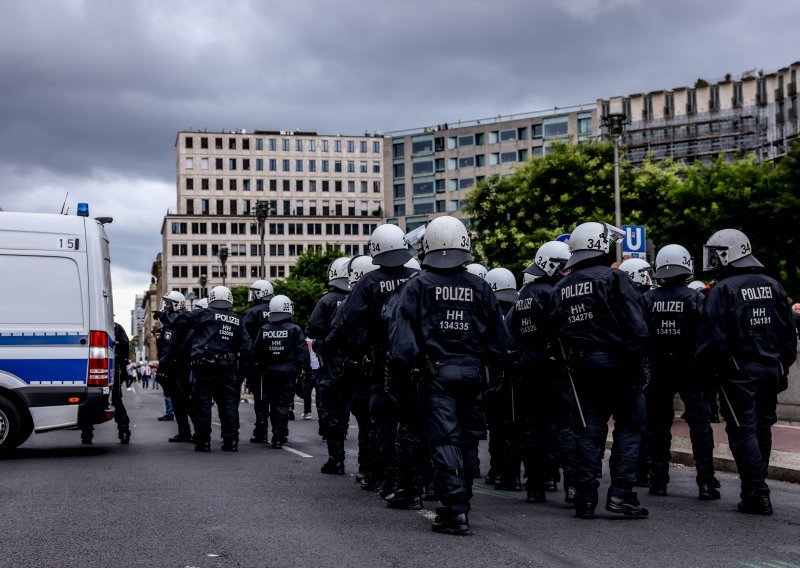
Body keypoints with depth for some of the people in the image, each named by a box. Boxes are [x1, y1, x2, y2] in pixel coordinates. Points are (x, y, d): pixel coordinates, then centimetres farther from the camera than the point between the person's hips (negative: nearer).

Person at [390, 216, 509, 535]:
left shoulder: (418, 286, -3)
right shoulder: (480, 288, 6)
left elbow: (402, 333, -9)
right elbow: (499, 338, 10)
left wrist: (400, 371, -4)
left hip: (437, 372, -3)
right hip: (472, 371, 3)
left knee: (444, 439, -4)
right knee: (467, 439, 13)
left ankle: (455, 510, -13)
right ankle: (460, 504, 23)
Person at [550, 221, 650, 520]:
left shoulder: (561, 288, 11)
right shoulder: (613, 279, -8)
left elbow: (558, 332, 10)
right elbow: (636, 327, -14)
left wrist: (571, 363, 15)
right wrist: (639, 366, -11)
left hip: (580, 365, 5)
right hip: (614, 361, -5)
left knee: (588, 430, 9)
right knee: (629, 424, 4)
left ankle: (585, 498, 8)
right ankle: (620, 493, -4)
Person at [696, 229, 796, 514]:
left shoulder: (723, 290, -11)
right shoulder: (772, 286, 9)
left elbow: (713, 336, -14)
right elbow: (788, 331, 13)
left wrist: (706, 368, -3)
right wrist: (783, 365, 20)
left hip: (738, 373, -6)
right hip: (771, 370, 6)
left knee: (743, 432, -3)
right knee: (762, 429, 14)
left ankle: (757, 493, -8)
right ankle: (755, 488, 23)